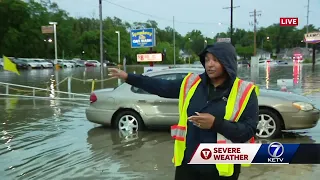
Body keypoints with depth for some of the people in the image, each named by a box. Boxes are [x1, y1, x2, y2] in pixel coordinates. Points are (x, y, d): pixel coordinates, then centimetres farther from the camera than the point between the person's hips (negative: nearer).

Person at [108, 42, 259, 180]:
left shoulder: (244, 92, -8)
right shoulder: (191, 83, 3)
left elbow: (249, 131, -12)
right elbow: (162, 87, 7)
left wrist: (215, 123, -23)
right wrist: (128, 77, 6)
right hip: (187, 163, 3)